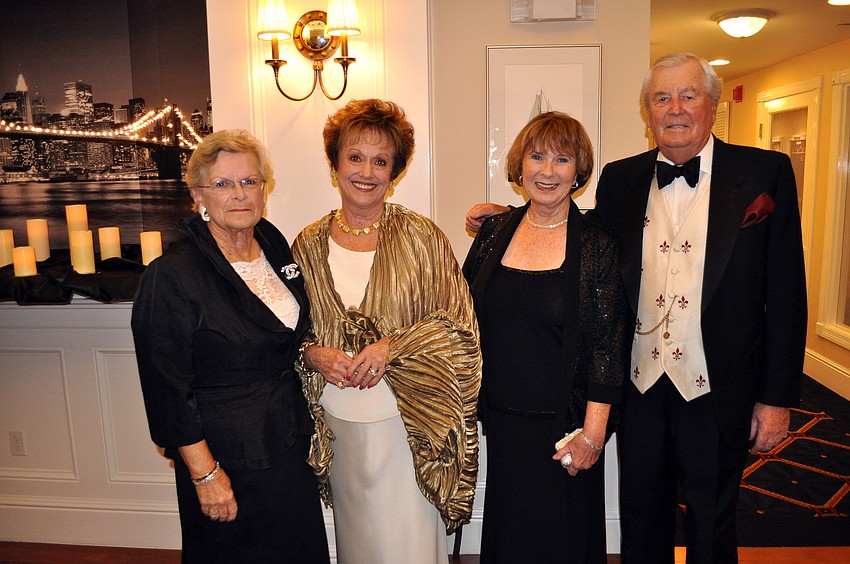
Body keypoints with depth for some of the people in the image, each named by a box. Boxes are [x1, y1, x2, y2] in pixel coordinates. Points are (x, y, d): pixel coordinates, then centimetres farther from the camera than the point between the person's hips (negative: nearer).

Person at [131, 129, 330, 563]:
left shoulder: (275, 247, 1)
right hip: (228, 460, -6)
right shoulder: (171, 275, -19)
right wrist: (205, 474, -16)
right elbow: (168, 390, -17)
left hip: (291, 446, 7)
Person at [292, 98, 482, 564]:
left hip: (408, 425, -3)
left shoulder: (420, 237, -7)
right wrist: (314, 355, -12)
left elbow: (460, 325, -7)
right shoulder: (309, 244, 2)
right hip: (338, 426, 3)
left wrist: (392, 346, -18)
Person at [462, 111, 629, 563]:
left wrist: (592, 434, -12)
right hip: (500, 418, 3)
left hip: (564, 424, -3)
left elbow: (607, 345, -9)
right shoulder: (494, 231, 2)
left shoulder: (597, 244, -8)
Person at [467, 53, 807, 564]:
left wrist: (777, 397, -6)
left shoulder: (765, 173, -4)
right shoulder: (620, 179, 3)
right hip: (639, 386, 2)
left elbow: (785, 291, -4)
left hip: (716, 391, -2)